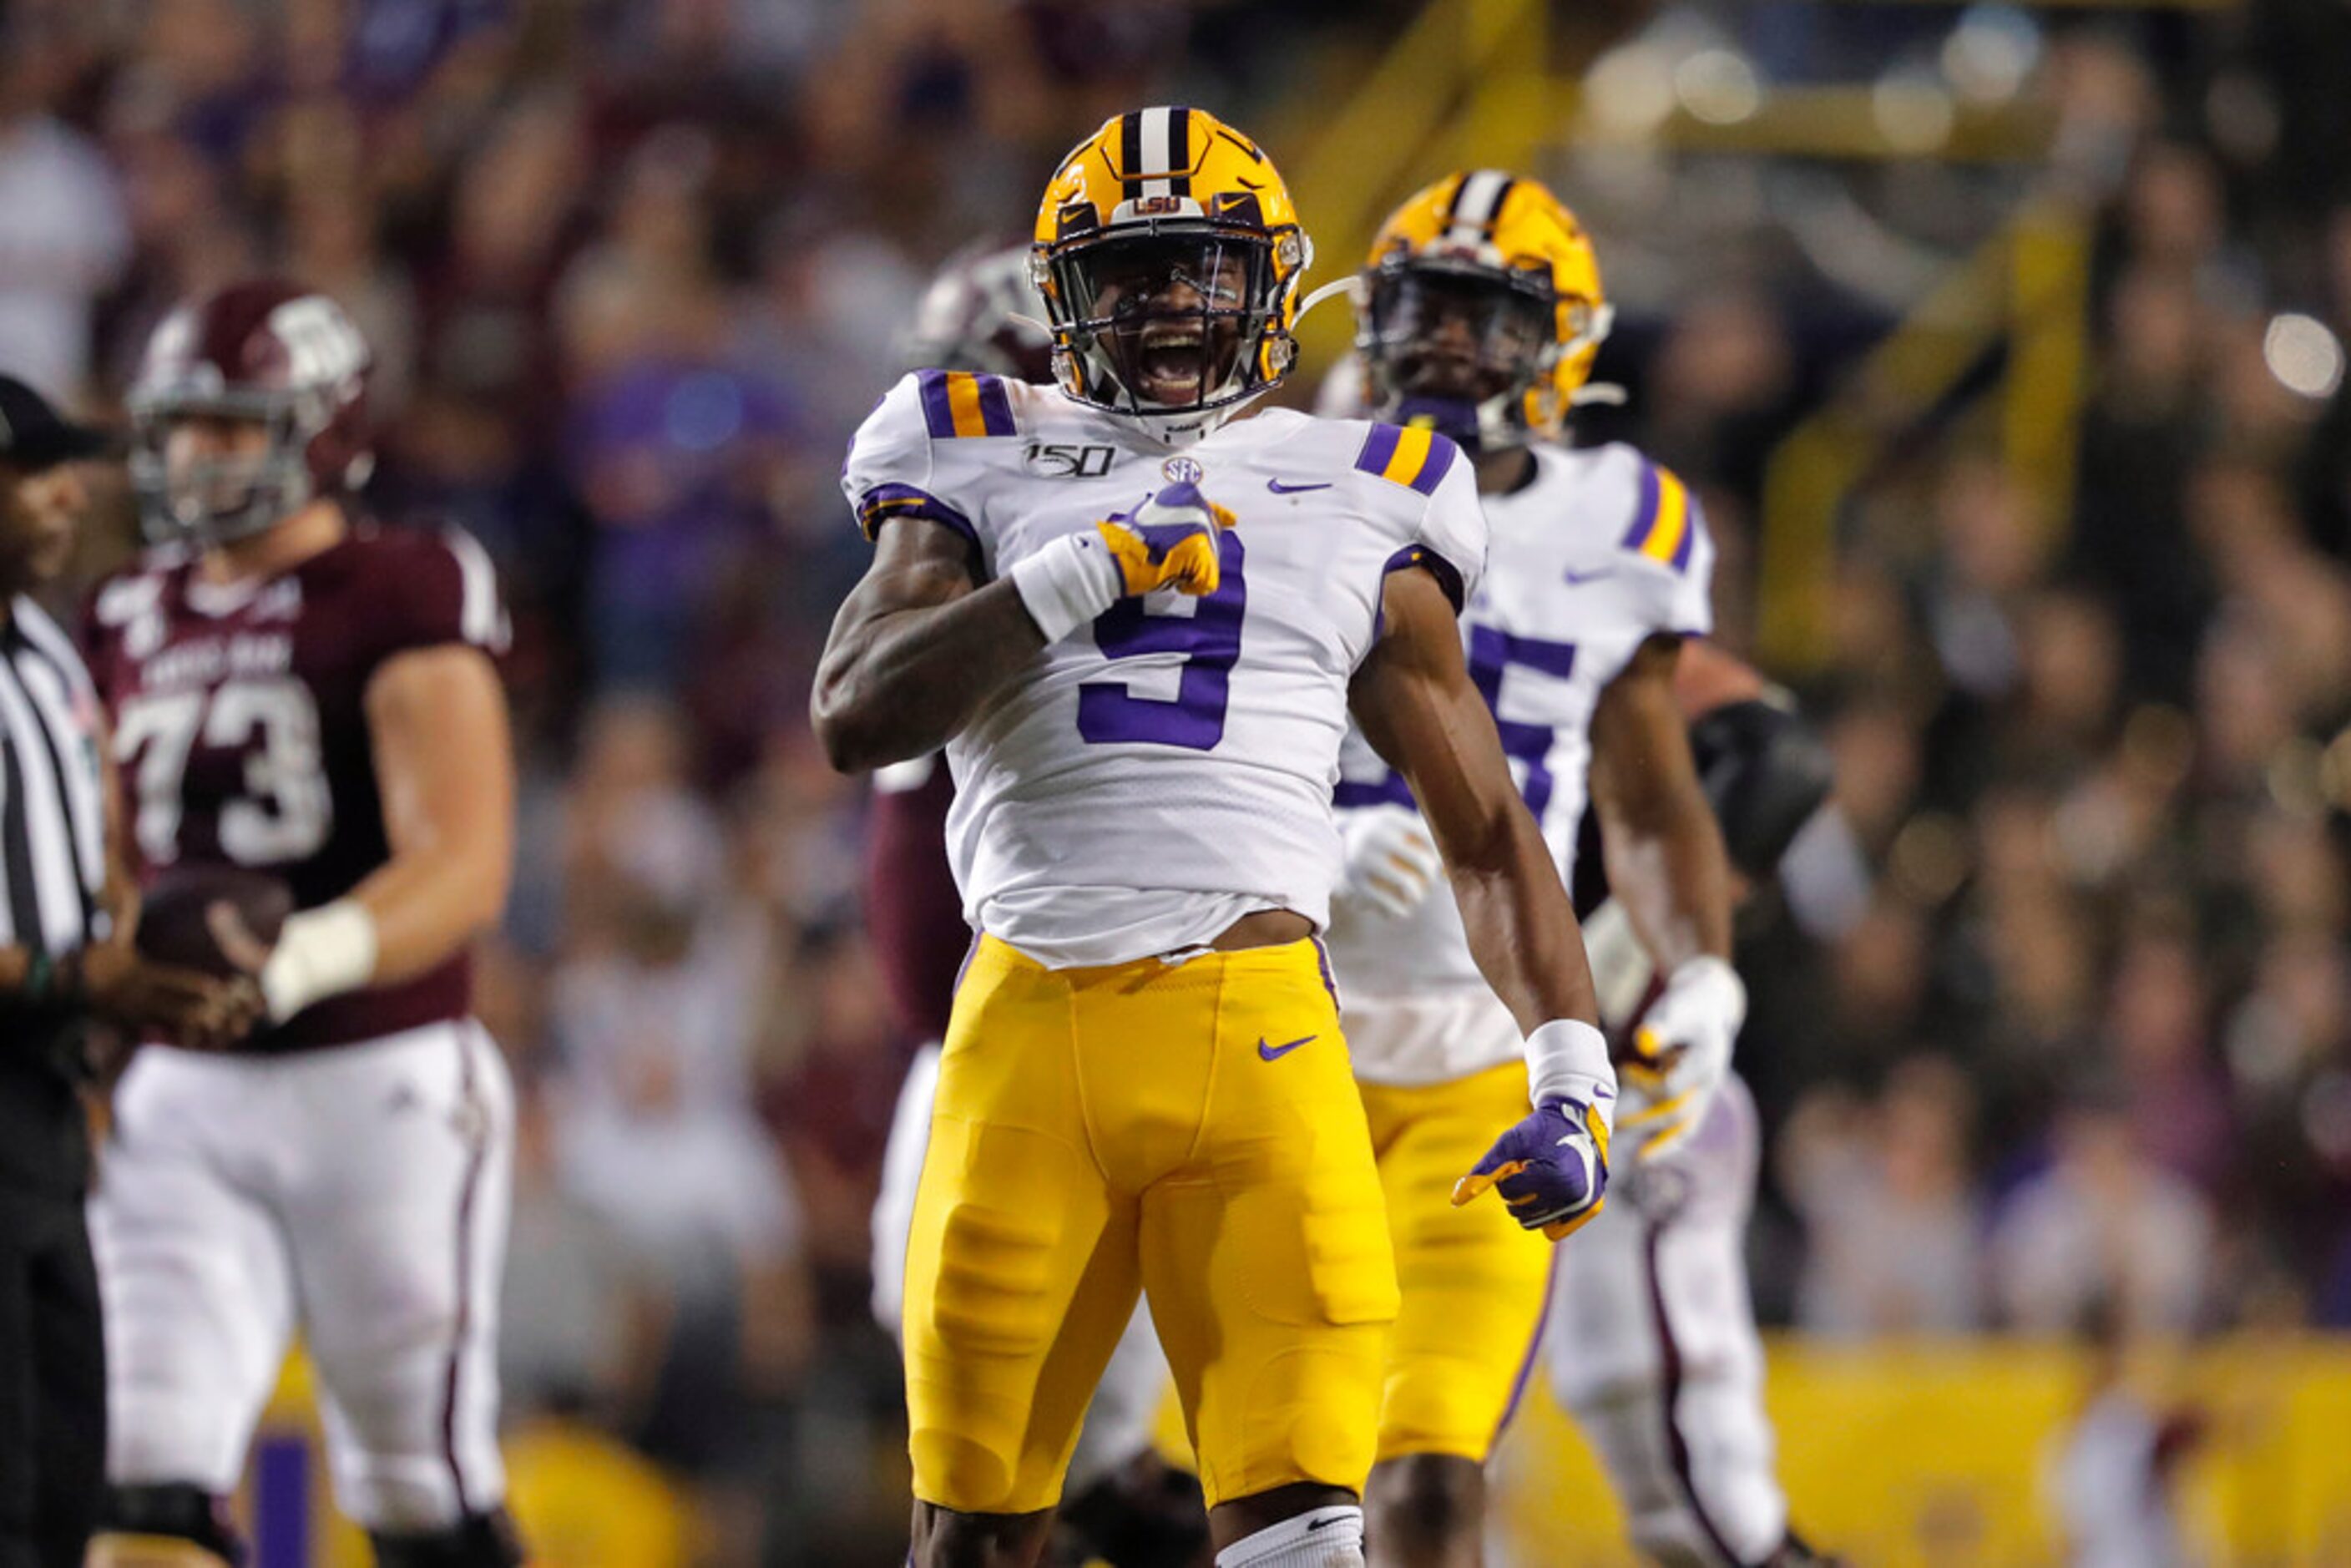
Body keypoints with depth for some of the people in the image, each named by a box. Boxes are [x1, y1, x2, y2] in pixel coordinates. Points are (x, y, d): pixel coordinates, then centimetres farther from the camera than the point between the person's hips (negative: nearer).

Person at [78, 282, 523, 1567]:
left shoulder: (401, 600, -7)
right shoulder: (134, 622, 13)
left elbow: (463, 869, -17)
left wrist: (303, 961, -32)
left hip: (380, 1079, -5)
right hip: (187, 1100, 5)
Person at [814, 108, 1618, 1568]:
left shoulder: (1353, 505, 15)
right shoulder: (988, 475, 13)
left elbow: (1487, 831, 16)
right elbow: (857, 715, -4)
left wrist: (1574, 1075, 4)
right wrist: (1084, 576, -11)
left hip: (1256, 1030, 0)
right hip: (1035, 1025, 0)